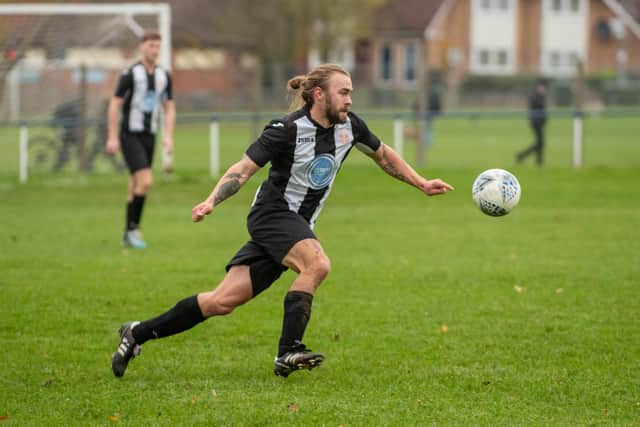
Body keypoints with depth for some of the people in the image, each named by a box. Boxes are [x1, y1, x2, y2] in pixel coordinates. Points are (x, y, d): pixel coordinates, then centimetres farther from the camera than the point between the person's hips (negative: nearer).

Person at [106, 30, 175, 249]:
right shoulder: (131, 74, -10)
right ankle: (133, 228, -8)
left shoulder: (164, 76, 8)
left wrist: (168, 137, 1)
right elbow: (114, 105, -8)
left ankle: (128, 236, 17)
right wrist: (112, 138, -12)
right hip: (130, 137, -6)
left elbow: (169, 108, 13)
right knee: (145, 181, -19)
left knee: (136, 188, 10)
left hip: (149, 137, 6)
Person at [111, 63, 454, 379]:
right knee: (317, 263, -33)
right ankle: (288, 352, -28)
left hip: (299, 224, 6)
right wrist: (212, 201, -31)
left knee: (223, 302, 0)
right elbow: (244, 169, -17)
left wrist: (422, 184, 19)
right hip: (272, 214, -6)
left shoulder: (349, 126, 1)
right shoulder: (288, 130, -17)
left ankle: (139, 333, 9)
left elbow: (383, 155, 20)